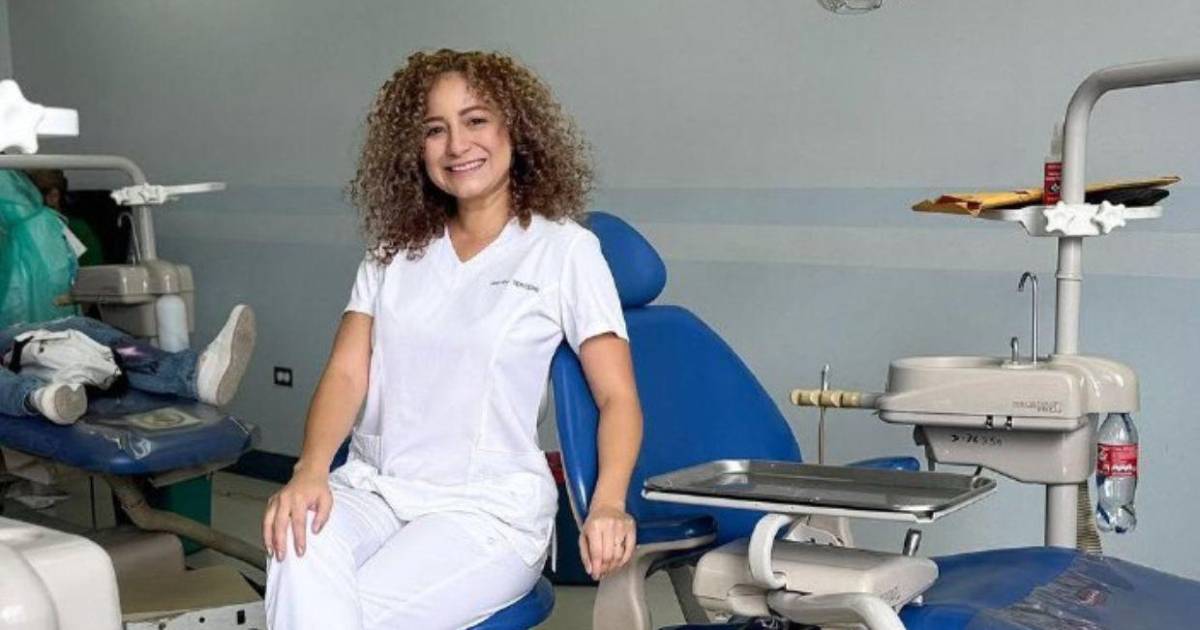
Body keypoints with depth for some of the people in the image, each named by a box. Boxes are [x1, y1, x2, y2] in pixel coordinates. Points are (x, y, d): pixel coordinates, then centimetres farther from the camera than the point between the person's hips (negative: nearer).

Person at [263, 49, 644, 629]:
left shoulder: (564, 248, 1)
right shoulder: (394, 248, 14)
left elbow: (618, 398, -3)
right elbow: (347, 373, 6)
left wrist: (607, 504, -23)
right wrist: (310, 470, -15)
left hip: (489, 508, -3)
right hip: (372, 488, 4)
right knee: (299, 555, -31)